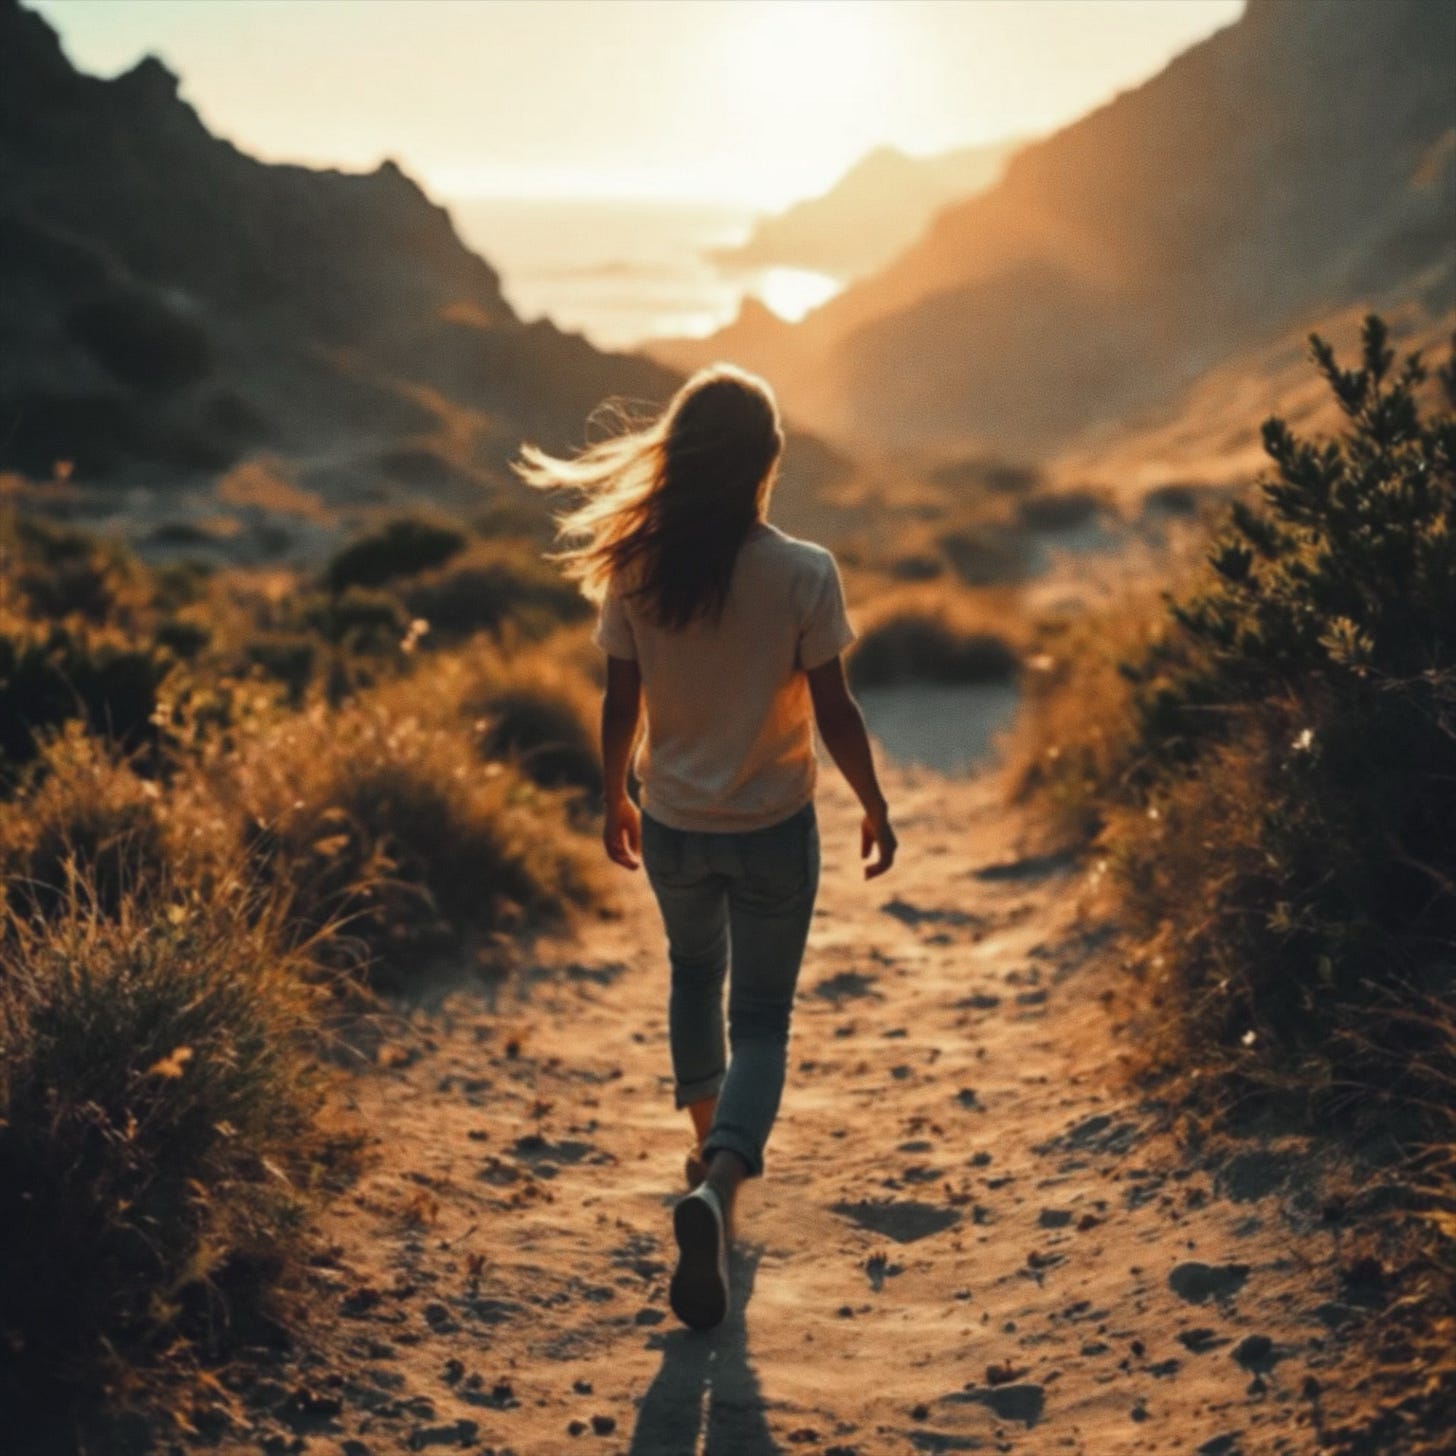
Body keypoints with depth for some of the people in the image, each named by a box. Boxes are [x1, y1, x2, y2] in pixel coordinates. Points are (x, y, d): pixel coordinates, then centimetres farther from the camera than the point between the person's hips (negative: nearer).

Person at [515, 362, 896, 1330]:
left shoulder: (634, 572, -10)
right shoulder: (805, 574, -16)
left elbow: (621, 704, -3)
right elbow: (833, 712, -12)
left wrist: (616, 800, 14)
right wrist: (876, 810, 3)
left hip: (672, 827, 3)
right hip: (774, 831, -3)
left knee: (695, 975, 28)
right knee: (762, 1016, 8)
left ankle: (711, 1145, 43)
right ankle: (722, 1178, -15)